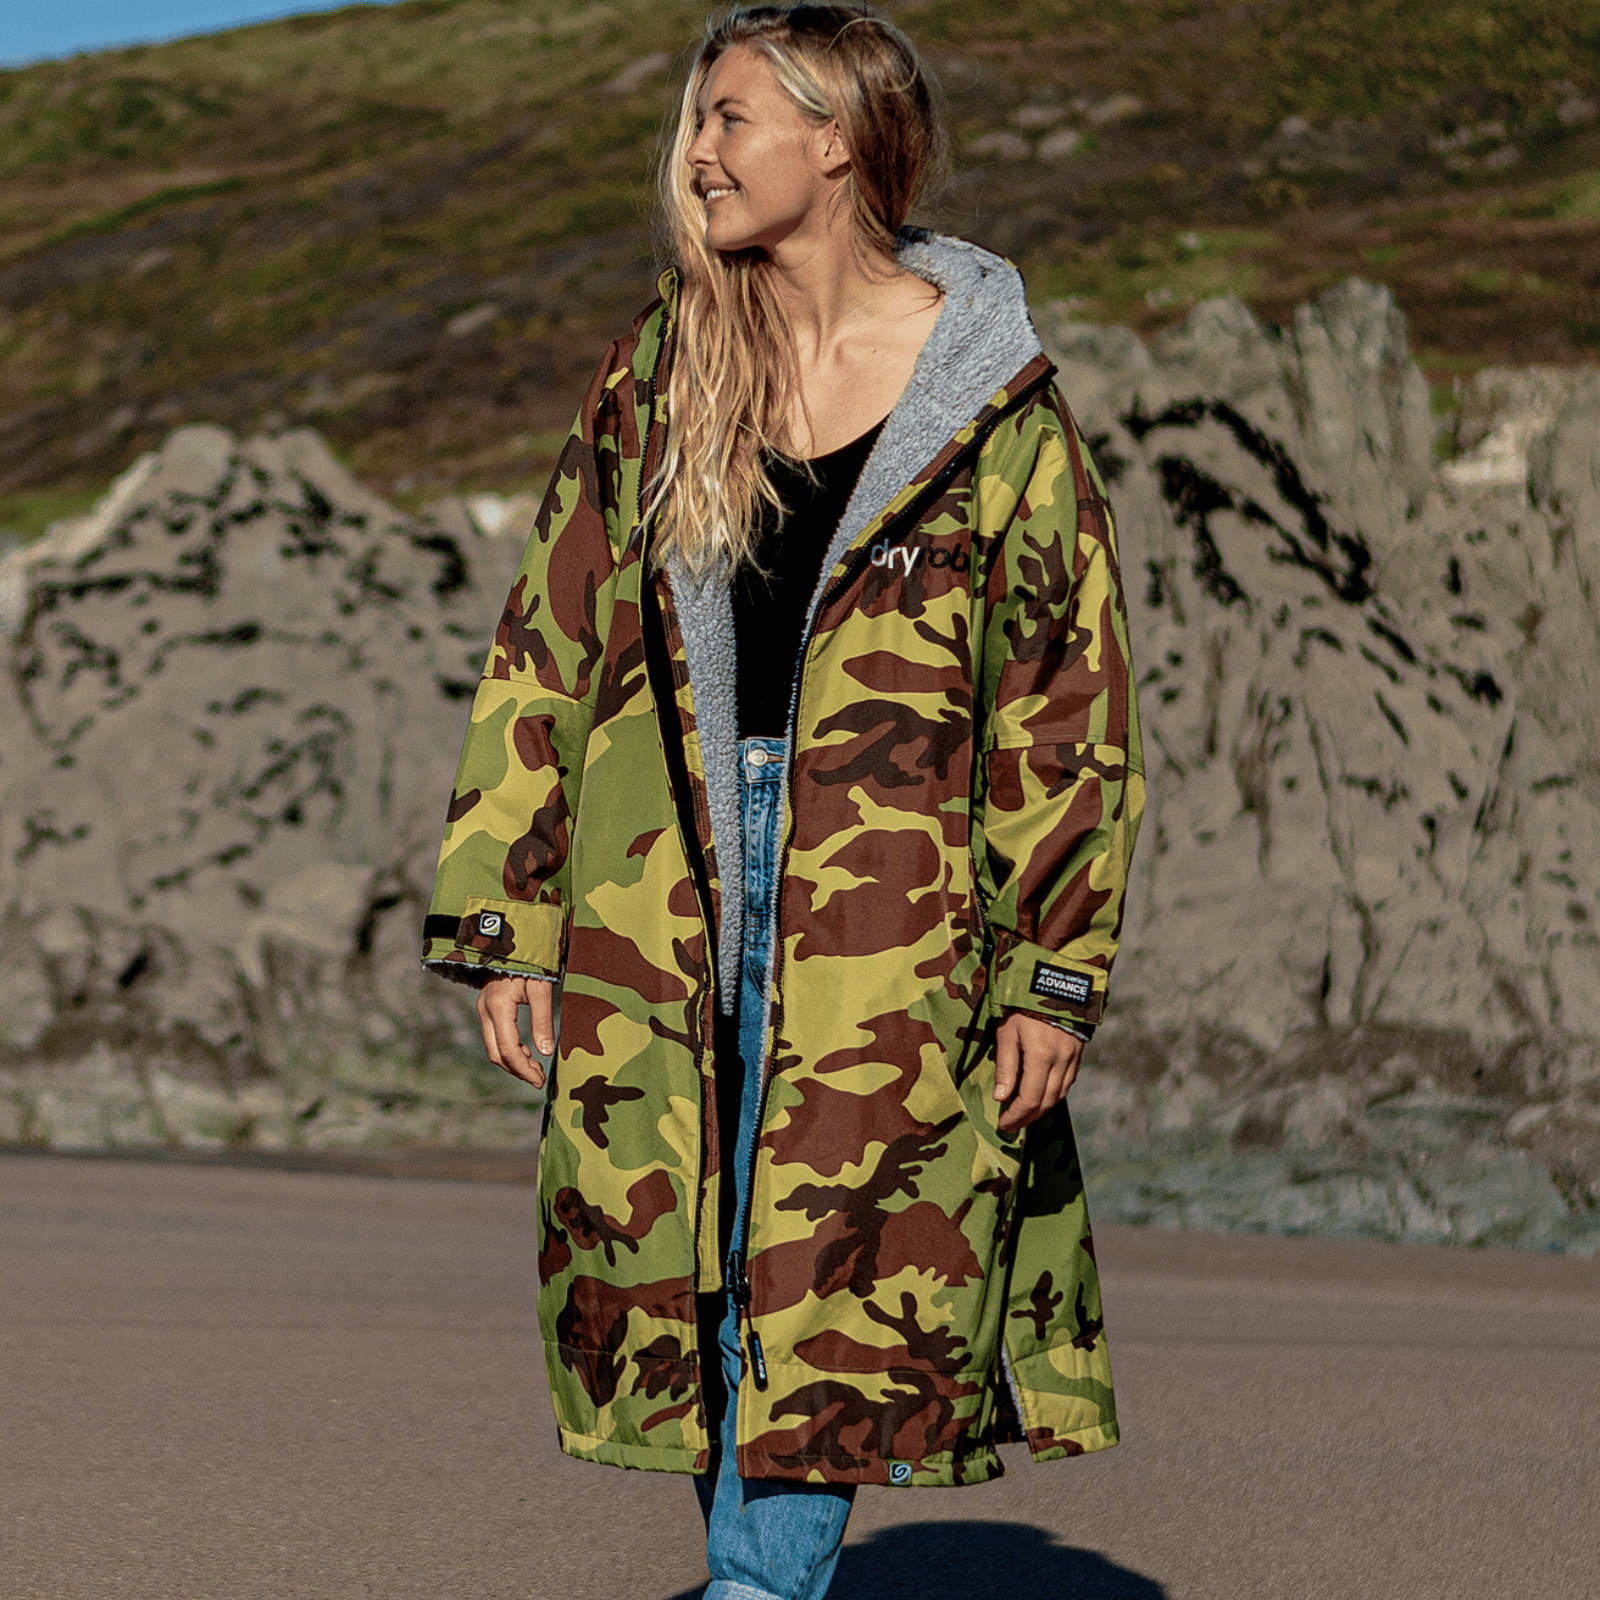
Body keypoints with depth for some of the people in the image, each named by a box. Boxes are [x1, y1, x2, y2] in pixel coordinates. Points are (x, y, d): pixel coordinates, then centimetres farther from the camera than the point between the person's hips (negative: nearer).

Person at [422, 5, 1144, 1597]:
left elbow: (1069, 702, -1)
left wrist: (1056, 974, -5)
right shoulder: (653, 376, 9)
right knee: (686, 1259, 6)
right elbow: (544, 653, 10)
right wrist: (500, 924, 4)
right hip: (665, 892, 4)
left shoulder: (989, 397, -2)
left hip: (889, 906, -4)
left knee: (830, 1281, -8)